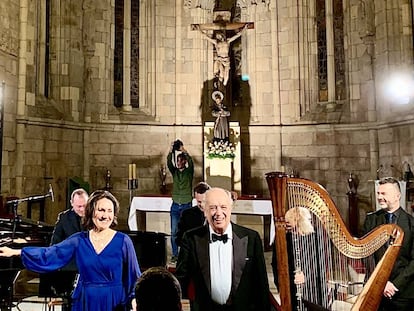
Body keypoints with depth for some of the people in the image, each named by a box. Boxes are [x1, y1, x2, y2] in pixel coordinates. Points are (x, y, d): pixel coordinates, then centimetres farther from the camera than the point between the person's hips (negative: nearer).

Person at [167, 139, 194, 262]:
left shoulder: (189, 171, 0)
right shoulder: (174, 171, 7)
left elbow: (191, 163, -21)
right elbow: (169, 163, -12)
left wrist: (184, 151, -34)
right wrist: (171, 152, -29)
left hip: (186, 206, -3)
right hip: (175, 206, 3)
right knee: (174, 232, 4)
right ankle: (175, 255, 13)